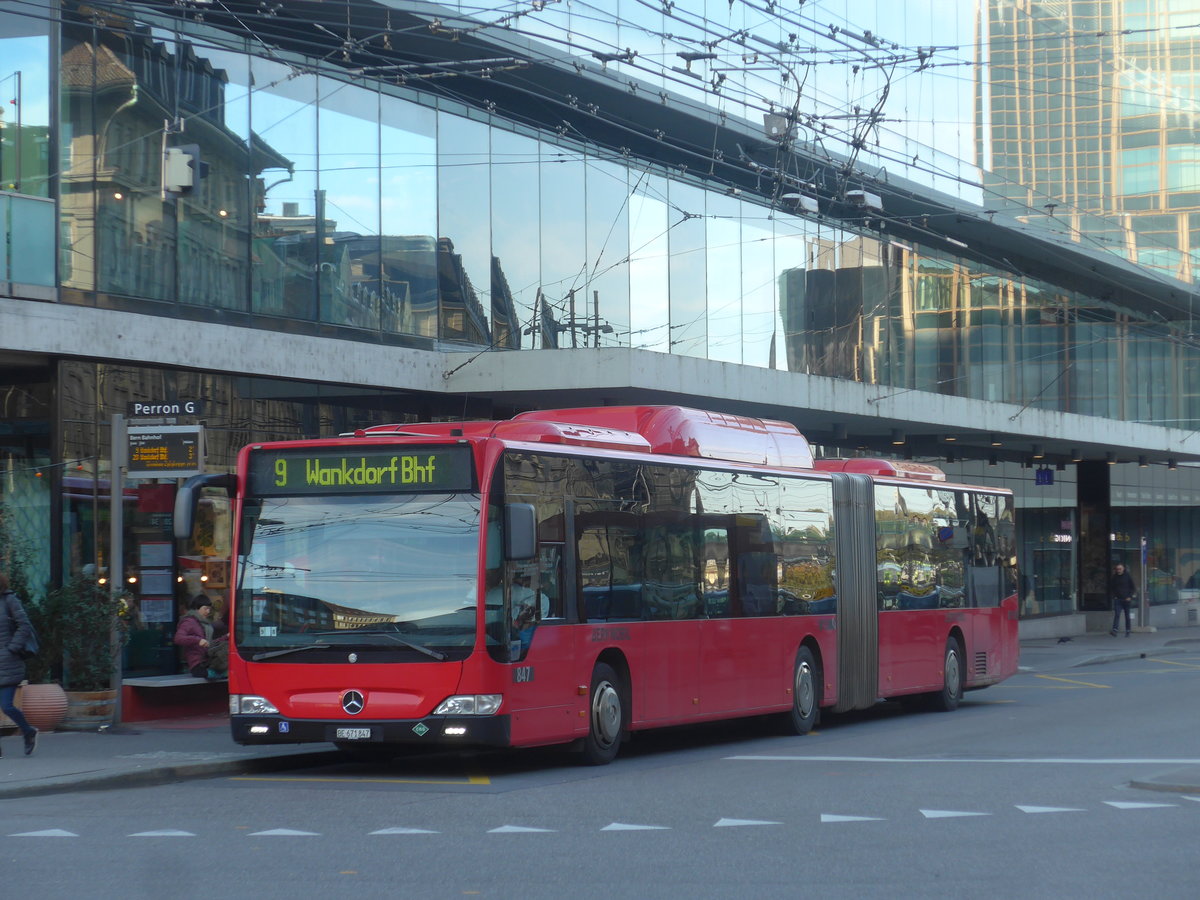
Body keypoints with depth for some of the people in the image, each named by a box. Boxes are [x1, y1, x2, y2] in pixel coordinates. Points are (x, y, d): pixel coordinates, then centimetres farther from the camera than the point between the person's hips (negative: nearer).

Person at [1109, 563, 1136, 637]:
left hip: (1126, 599, -1)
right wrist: (1114, 595, 2)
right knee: (1117, 614, -14)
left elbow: (1133, 588, 4)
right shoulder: (1114, 577, 5)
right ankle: (1114, 630, -24)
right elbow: (1111, 588, 16)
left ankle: (1128, 631, 15)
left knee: (1127, 616, 7)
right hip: (1117, 599, 1)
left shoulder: (1128, 576, 0)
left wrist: (1130, 597, -6)